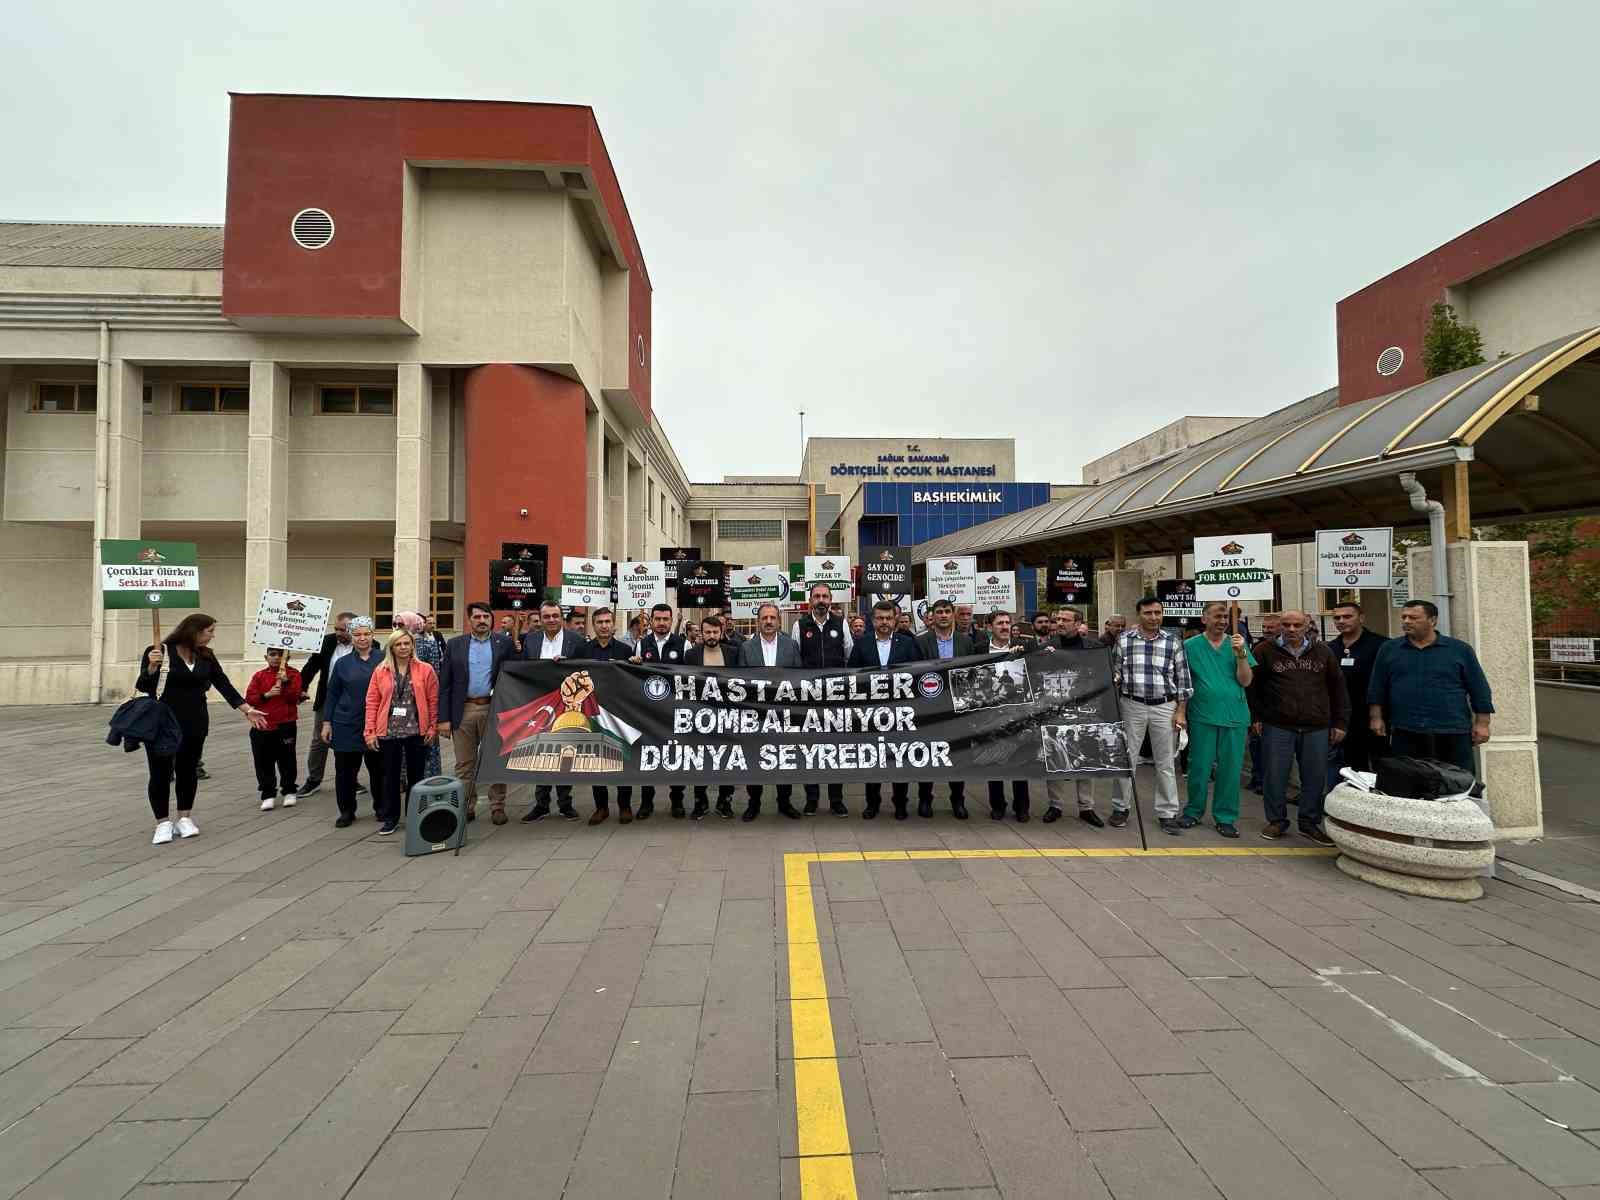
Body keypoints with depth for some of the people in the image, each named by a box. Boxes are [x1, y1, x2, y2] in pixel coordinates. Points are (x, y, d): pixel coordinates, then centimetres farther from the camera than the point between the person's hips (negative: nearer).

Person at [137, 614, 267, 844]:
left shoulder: (206, 656, 4)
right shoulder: (159, 651, -9)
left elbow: (224, 685, 4)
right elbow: (143, 687, -11)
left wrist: (247, 709, -1)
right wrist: (151, 667, -29)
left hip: (194, 723, 4)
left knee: (188, 770, 10)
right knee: (160, 773, 3)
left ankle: (185, 818, 22)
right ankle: (163, 823, 16)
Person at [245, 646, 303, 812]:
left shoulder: (293, 674, 1)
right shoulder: (259, 676, 7)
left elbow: (295, 697, -9)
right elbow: (249, 698, 1)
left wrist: (286, 682, -21)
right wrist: (266, 695, -15)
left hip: (286, 725, -2)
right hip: (263, 725, 2)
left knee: (286, 759, 6)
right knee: (264, 762, 4)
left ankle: (289, 792, 20)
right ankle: (268, 795, 15)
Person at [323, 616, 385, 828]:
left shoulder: (383, 659, -1)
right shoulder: (343, 663, 6)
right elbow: (333, 694, 9)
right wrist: (327, 722, 5)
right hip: (346, 725, 2)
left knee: (378, 769, 7)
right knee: (345, 769, 5)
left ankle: (381, 808, 23)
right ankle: (346, 811, 20)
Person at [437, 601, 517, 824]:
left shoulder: (505, 643, 2)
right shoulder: (454, 644, 5)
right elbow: (445, 684, 4)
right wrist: (443, 718, -2)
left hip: (494, 710, -1)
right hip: (463, 710, 1)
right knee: (464, 764, 9)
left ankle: (497, 808, 16)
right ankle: (466, 808, 21)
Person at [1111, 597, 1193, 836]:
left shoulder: (1173, 641, 1)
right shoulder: (1124, 639, 1)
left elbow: (1183, 678, 3)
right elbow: (1114, 675, 6)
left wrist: (1181, 711, -1)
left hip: (1165, 707, 0)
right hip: (1132, 706, 0)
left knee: (1165, 763, 7)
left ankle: (1167, 814, 18)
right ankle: (1120, 807, 19)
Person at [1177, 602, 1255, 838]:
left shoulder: (1237, 644, 5)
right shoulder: (1190, 645, -1)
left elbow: (1246, 681, -1)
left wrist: (1241, 653, -13)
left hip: (1234, 717, 2)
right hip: (1202, 716, -2)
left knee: (1230, 769, 8)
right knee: (1199, 767, 6)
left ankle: (1225, 817, 21)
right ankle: (1194, 811, 23)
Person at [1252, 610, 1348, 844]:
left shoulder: (1323, 651, 10)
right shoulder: (1265, 651, 1)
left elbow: (1338, 687, 13)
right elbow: (1252, 685, 4)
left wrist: (1340, 722, 8)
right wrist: (1256, 717, 0)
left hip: (1317, 727, 2)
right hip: (1277, 726, -2)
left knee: (1315, 778, 7)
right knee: (1275, 776, 3)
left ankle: (1310, 823, 23)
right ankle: (1276, 821, 18)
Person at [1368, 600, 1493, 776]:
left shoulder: (1460, 649, 6)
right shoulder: (1388, 649, 8)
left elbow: (1479, 689, 7)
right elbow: (1377, 688, 11)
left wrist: (1482, 723, 3)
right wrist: (1376, 718, 4)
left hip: (1453, 734, 0)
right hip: (1405, 734, 0)